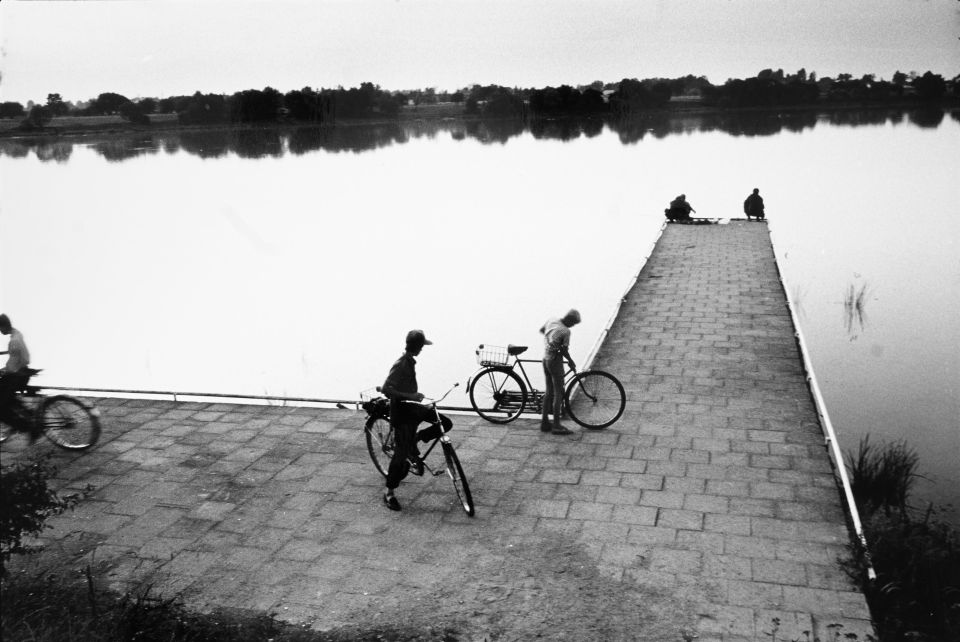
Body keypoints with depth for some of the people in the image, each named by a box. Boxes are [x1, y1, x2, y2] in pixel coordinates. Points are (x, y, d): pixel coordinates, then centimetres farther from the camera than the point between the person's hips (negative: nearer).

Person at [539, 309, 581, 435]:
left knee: (549, 391, 15)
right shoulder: (566, 332, -19)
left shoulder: (550, 321, 3)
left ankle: (544, 422, 19)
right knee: (558, 393, -2)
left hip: (545, 359, 8)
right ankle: (556, 426, 0)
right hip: (555, 361, -8)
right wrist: (571, 362, 1)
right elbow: (564, 351, -16)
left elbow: (541, 330, 22)